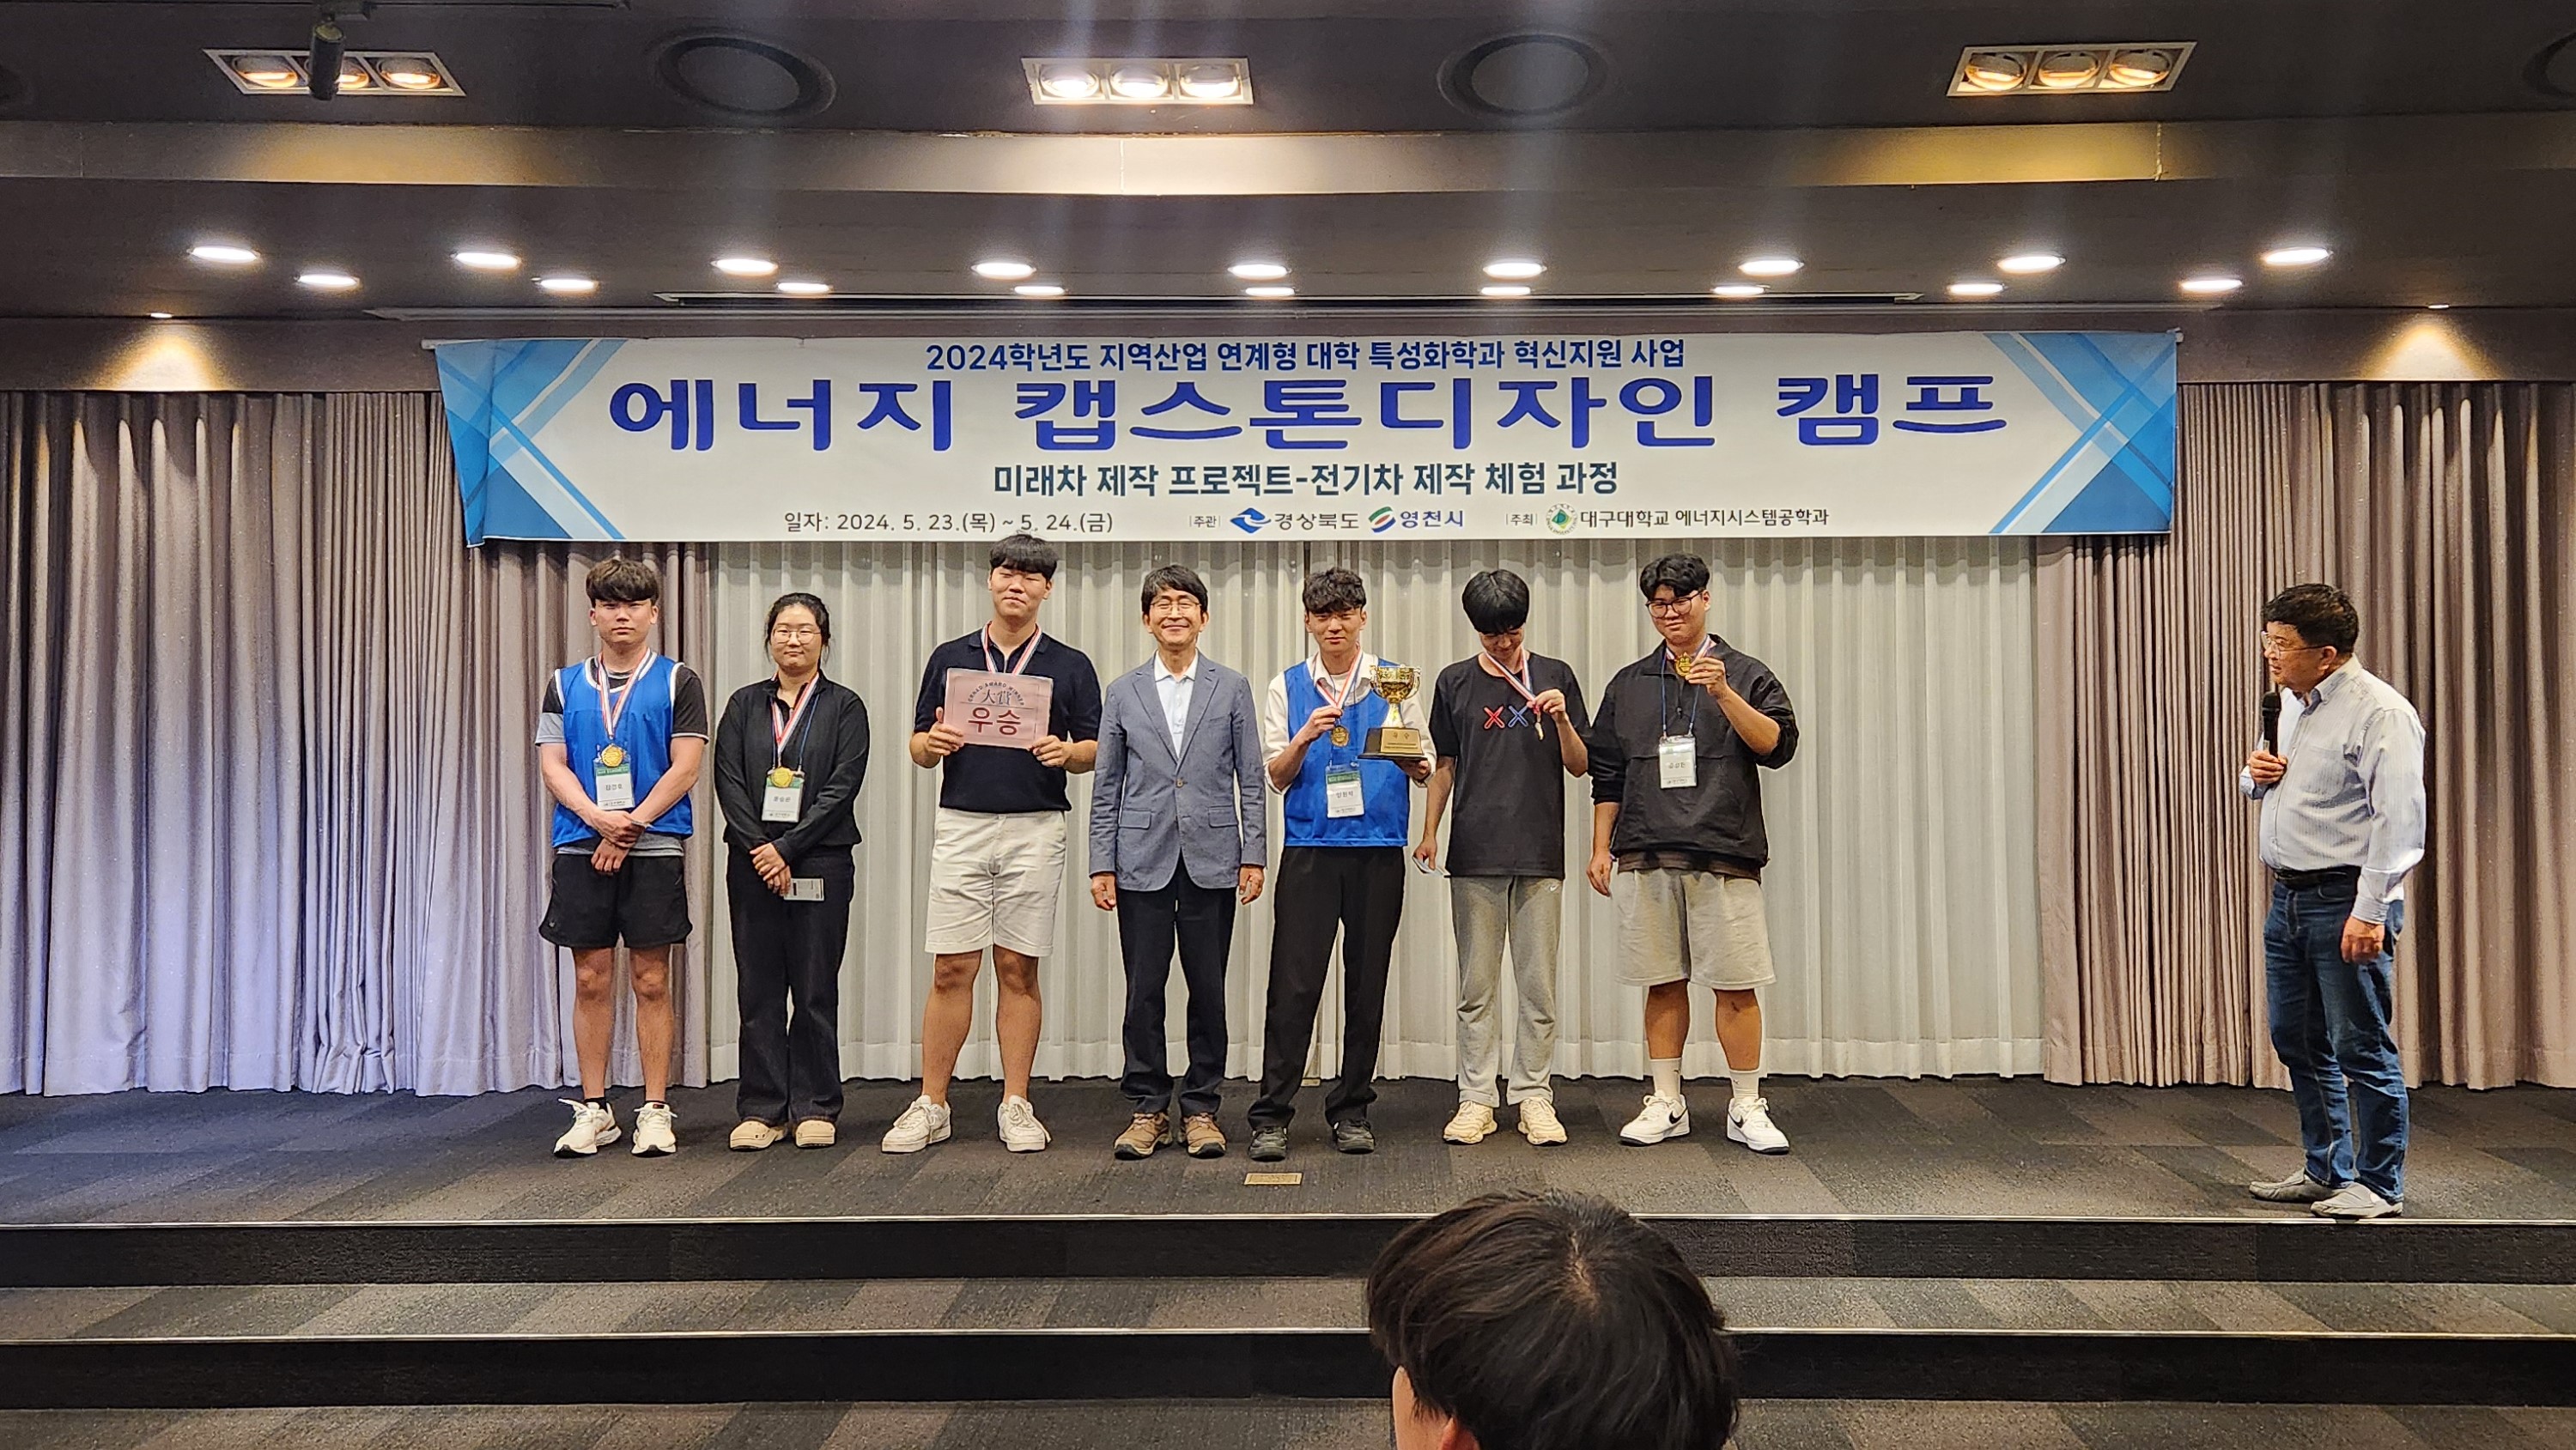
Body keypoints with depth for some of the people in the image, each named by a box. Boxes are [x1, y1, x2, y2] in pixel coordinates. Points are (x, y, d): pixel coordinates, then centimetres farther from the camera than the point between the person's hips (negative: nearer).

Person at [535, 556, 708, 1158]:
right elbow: (552, 764, 5)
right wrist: (598, 819, -12)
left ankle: (655, 1111, 8)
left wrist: (629, 828, -11)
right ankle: (593, 1110, 15)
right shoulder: (565, 685, 12)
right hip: (579, 848, 3)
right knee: (591, 979, 6)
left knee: (651, 981, 1)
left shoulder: (678, 681, 3)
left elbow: (685, 768, -4)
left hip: (654, 849, -2)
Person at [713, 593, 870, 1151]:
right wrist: (759, 848, -10)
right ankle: (761, 1110, 13)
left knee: (816, 990, 2)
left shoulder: (844, 706, 4)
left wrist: (786, 847, -13)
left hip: (820, 863, -2)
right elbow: (728, 781, 3)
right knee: (758, 990, 5)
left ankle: (815, 1109, 11)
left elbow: (842, 787, -6)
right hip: (752, 863, 2)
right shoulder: (744, 704, 12)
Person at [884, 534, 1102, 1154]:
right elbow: (920, 748, 10)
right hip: (961, 825, 1)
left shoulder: (1070, 666, 6)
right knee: (951, 969, 2)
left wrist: (1064, 752, -17)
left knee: (1019, 970, 4)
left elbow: (1094, 750, 4)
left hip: (1036, 829, -1)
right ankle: (931, 1106, 11)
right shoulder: (949, 658, 10)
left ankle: (1016, 1105, 12)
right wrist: (935, 742, -12)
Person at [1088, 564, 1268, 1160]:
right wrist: (1101, 864, 1)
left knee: (1208, 990, 4)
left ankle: (1201, 1108, 17)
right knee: (1143, 991, 3)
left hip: (1211, 861, 0)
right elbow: (1107, 787, 7)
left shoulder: (1232, 687, 5)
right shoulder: (1123, 692, 7)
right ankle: (1148, 1108, 16)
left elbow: (1251, 780, 5)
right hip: (1143, 862, 1)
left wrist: (1253, 855, -2)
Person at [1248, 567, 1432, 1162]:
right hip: (1309, 849, -1)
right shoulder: (1287, 686, 9)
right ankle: (1271, 1116, 1)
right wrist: (1305, 738, -14)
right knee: (1294, 983, -6)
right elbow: (1277, 776, 5)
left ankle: (1352, 1111, 17)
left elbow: (1422, 768, 6)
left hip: (1380, 849, 1)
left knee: (1367, 983, 6)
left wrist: (1411, 758, -17)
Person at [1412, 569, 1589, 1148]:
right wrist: (1428, 834, 5)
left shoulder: (1556, 676, 6)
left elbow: (1580, 766, 5)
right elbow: (1444, 766, 13)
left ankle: (1533, 1095, 13)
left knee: (1539, 987, 3)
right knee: (1476, 987, 4)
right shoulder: (1455, 682, 8)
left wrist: (1561, 720, -12)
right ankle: (1476, 1099, 12)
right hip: (1475, 855, 1)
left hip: (1541, 855, 0)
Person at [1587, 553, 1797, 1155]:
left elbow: (1778, 745, -6)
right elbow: (1607, 776, 17)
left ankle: (1747, 1109, 8)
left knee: (1736, 985, -2)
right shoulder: (1628, 685, 15)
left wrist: (1723, 694, -17)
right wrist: (1601, 849, 12)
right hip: (1646, 858, 2)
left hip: (1725, 856, -2)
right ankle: (1666, 1104, 16)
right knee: (1663, 982, 7)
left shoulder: (1746, 675, 8)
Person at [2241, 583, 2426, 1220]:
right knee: (2297, 1041, 15)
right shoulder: (2290, 703, 13)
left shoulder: (2379, 712, -14)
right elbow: (2267, 782, 28)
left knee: (2361, 1048, 0)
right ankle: (2326, 1170, 29)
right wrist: (2255, 775, 3)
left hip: (2345, 902, -9)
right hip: (2288, 898, 9)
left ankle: (2380, 1185, 13)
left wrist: (2369, 912, -23)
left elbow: (2398, 820, -20)